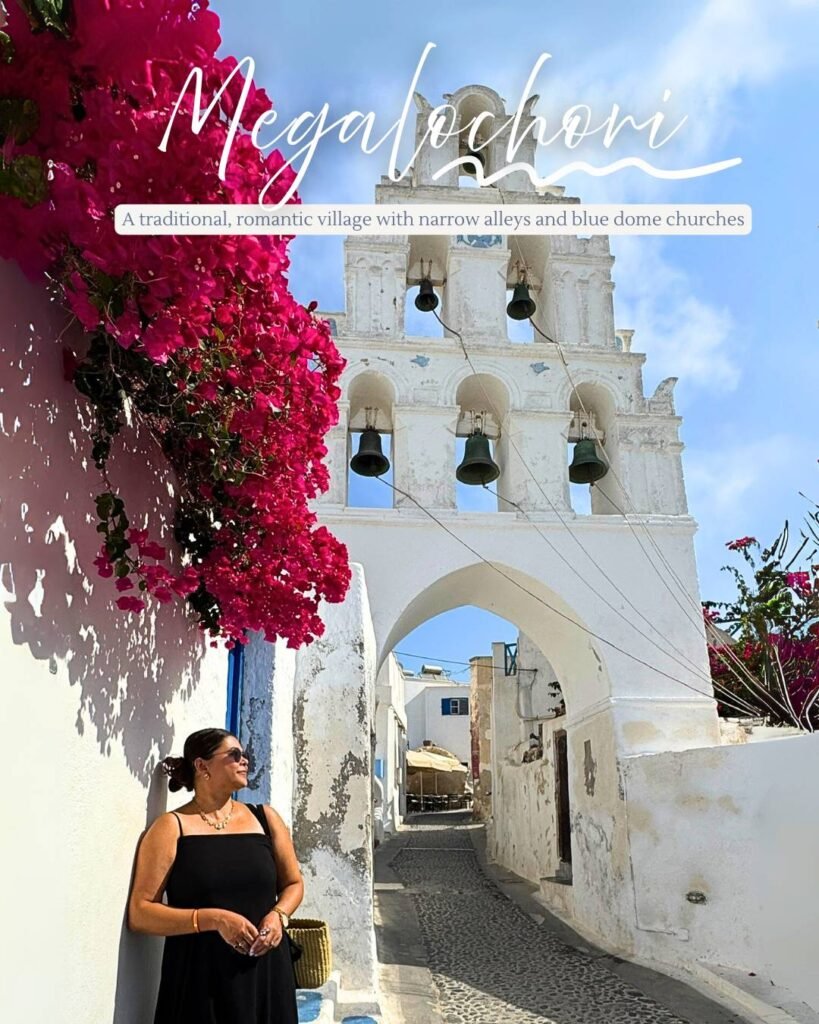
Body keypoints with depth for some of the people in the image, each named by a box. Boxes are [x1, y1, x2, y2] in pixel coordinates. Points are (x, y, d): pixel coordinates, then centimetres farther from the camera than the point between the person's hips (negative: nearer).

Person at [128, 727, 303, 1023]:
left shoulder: (265, 818, 6)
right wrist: (214, 919, -18)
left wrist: (278, 916, -7)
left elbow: (293, 883, 14)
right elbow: (139, 913, -9)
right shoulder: (172, 827, -6)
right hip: (201, 977, -3)